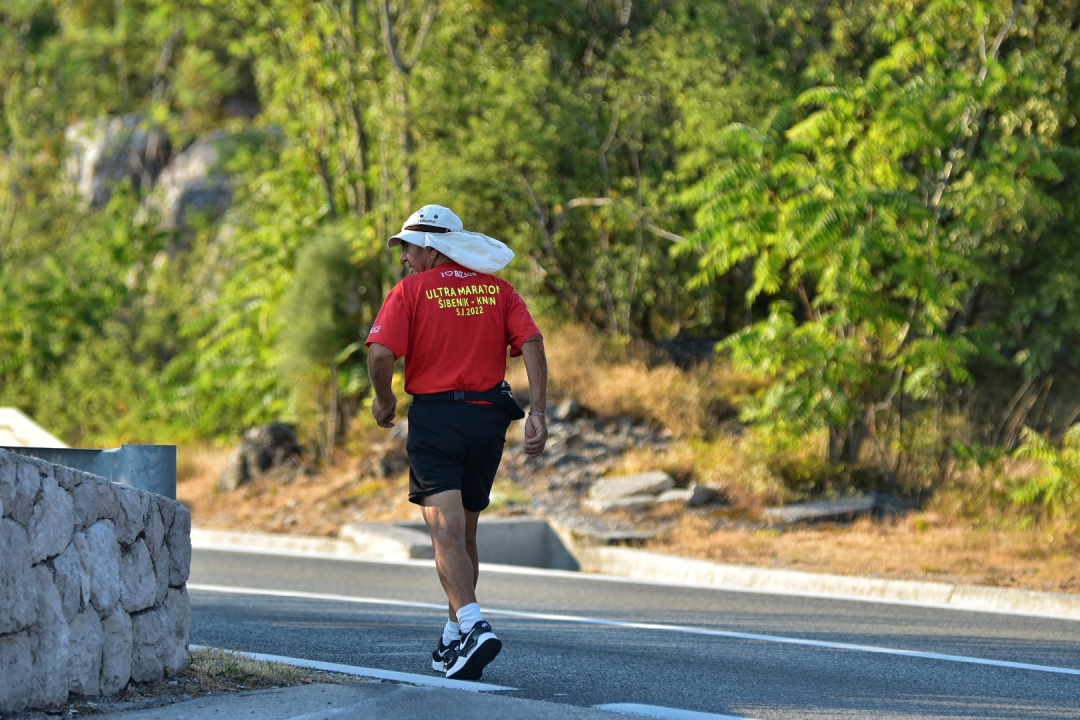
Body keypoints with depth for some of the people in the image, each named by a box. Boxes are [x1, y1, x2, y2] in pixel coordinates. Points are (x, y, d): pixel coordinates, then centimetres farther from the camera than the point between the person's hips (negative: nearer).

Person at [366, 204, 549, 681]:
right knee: (465, 534, 18)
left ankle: (474, 627, -32)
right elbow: (531, 344, -2)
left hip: (435, 416, -5)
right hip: (488, 419, 5)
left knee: (447, 533, -12)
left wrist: (384, 400, 5)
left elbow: (380, 355, -13)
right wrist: (538, 412, -6)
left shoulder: (411, 291, -1)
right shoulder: (497, 289, 11)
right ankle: (454, 640, 25)